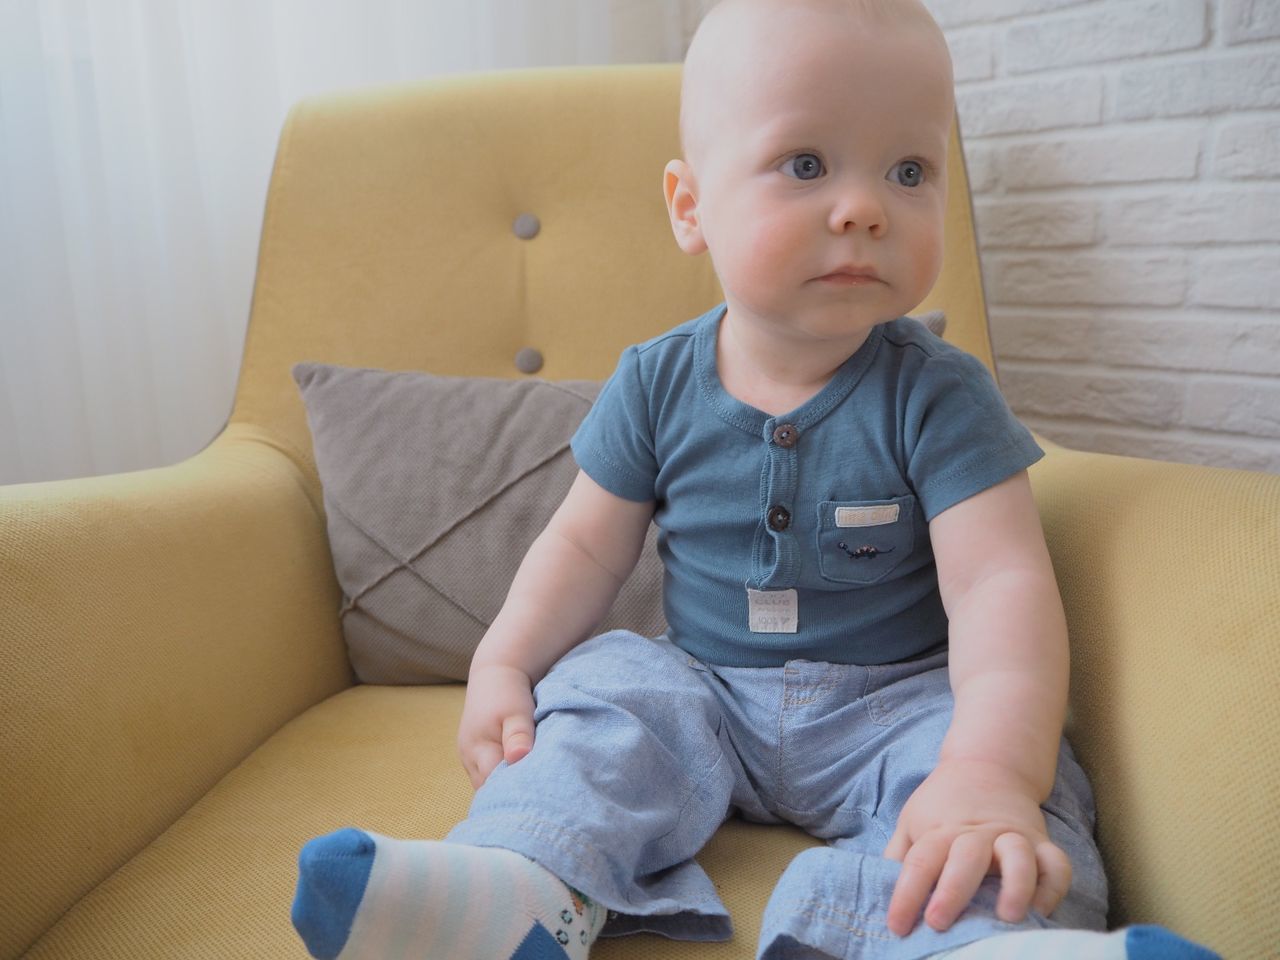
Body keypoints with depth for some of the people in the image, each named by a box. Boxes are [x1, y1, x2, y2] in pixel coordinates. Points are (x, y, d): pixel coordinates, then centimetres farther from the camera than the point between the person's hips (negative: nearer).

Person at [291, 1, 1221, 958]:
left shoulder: (937, 394, -14)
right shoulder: (657, 384, -6)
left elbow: (1001, 579, -22)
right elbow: (588, 546, 2)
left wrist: (991, 770, -38)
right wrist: (502, 666, -12)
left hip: (896, 702, -1)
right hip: (705, 691, 2)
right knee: (600, 688, -19)